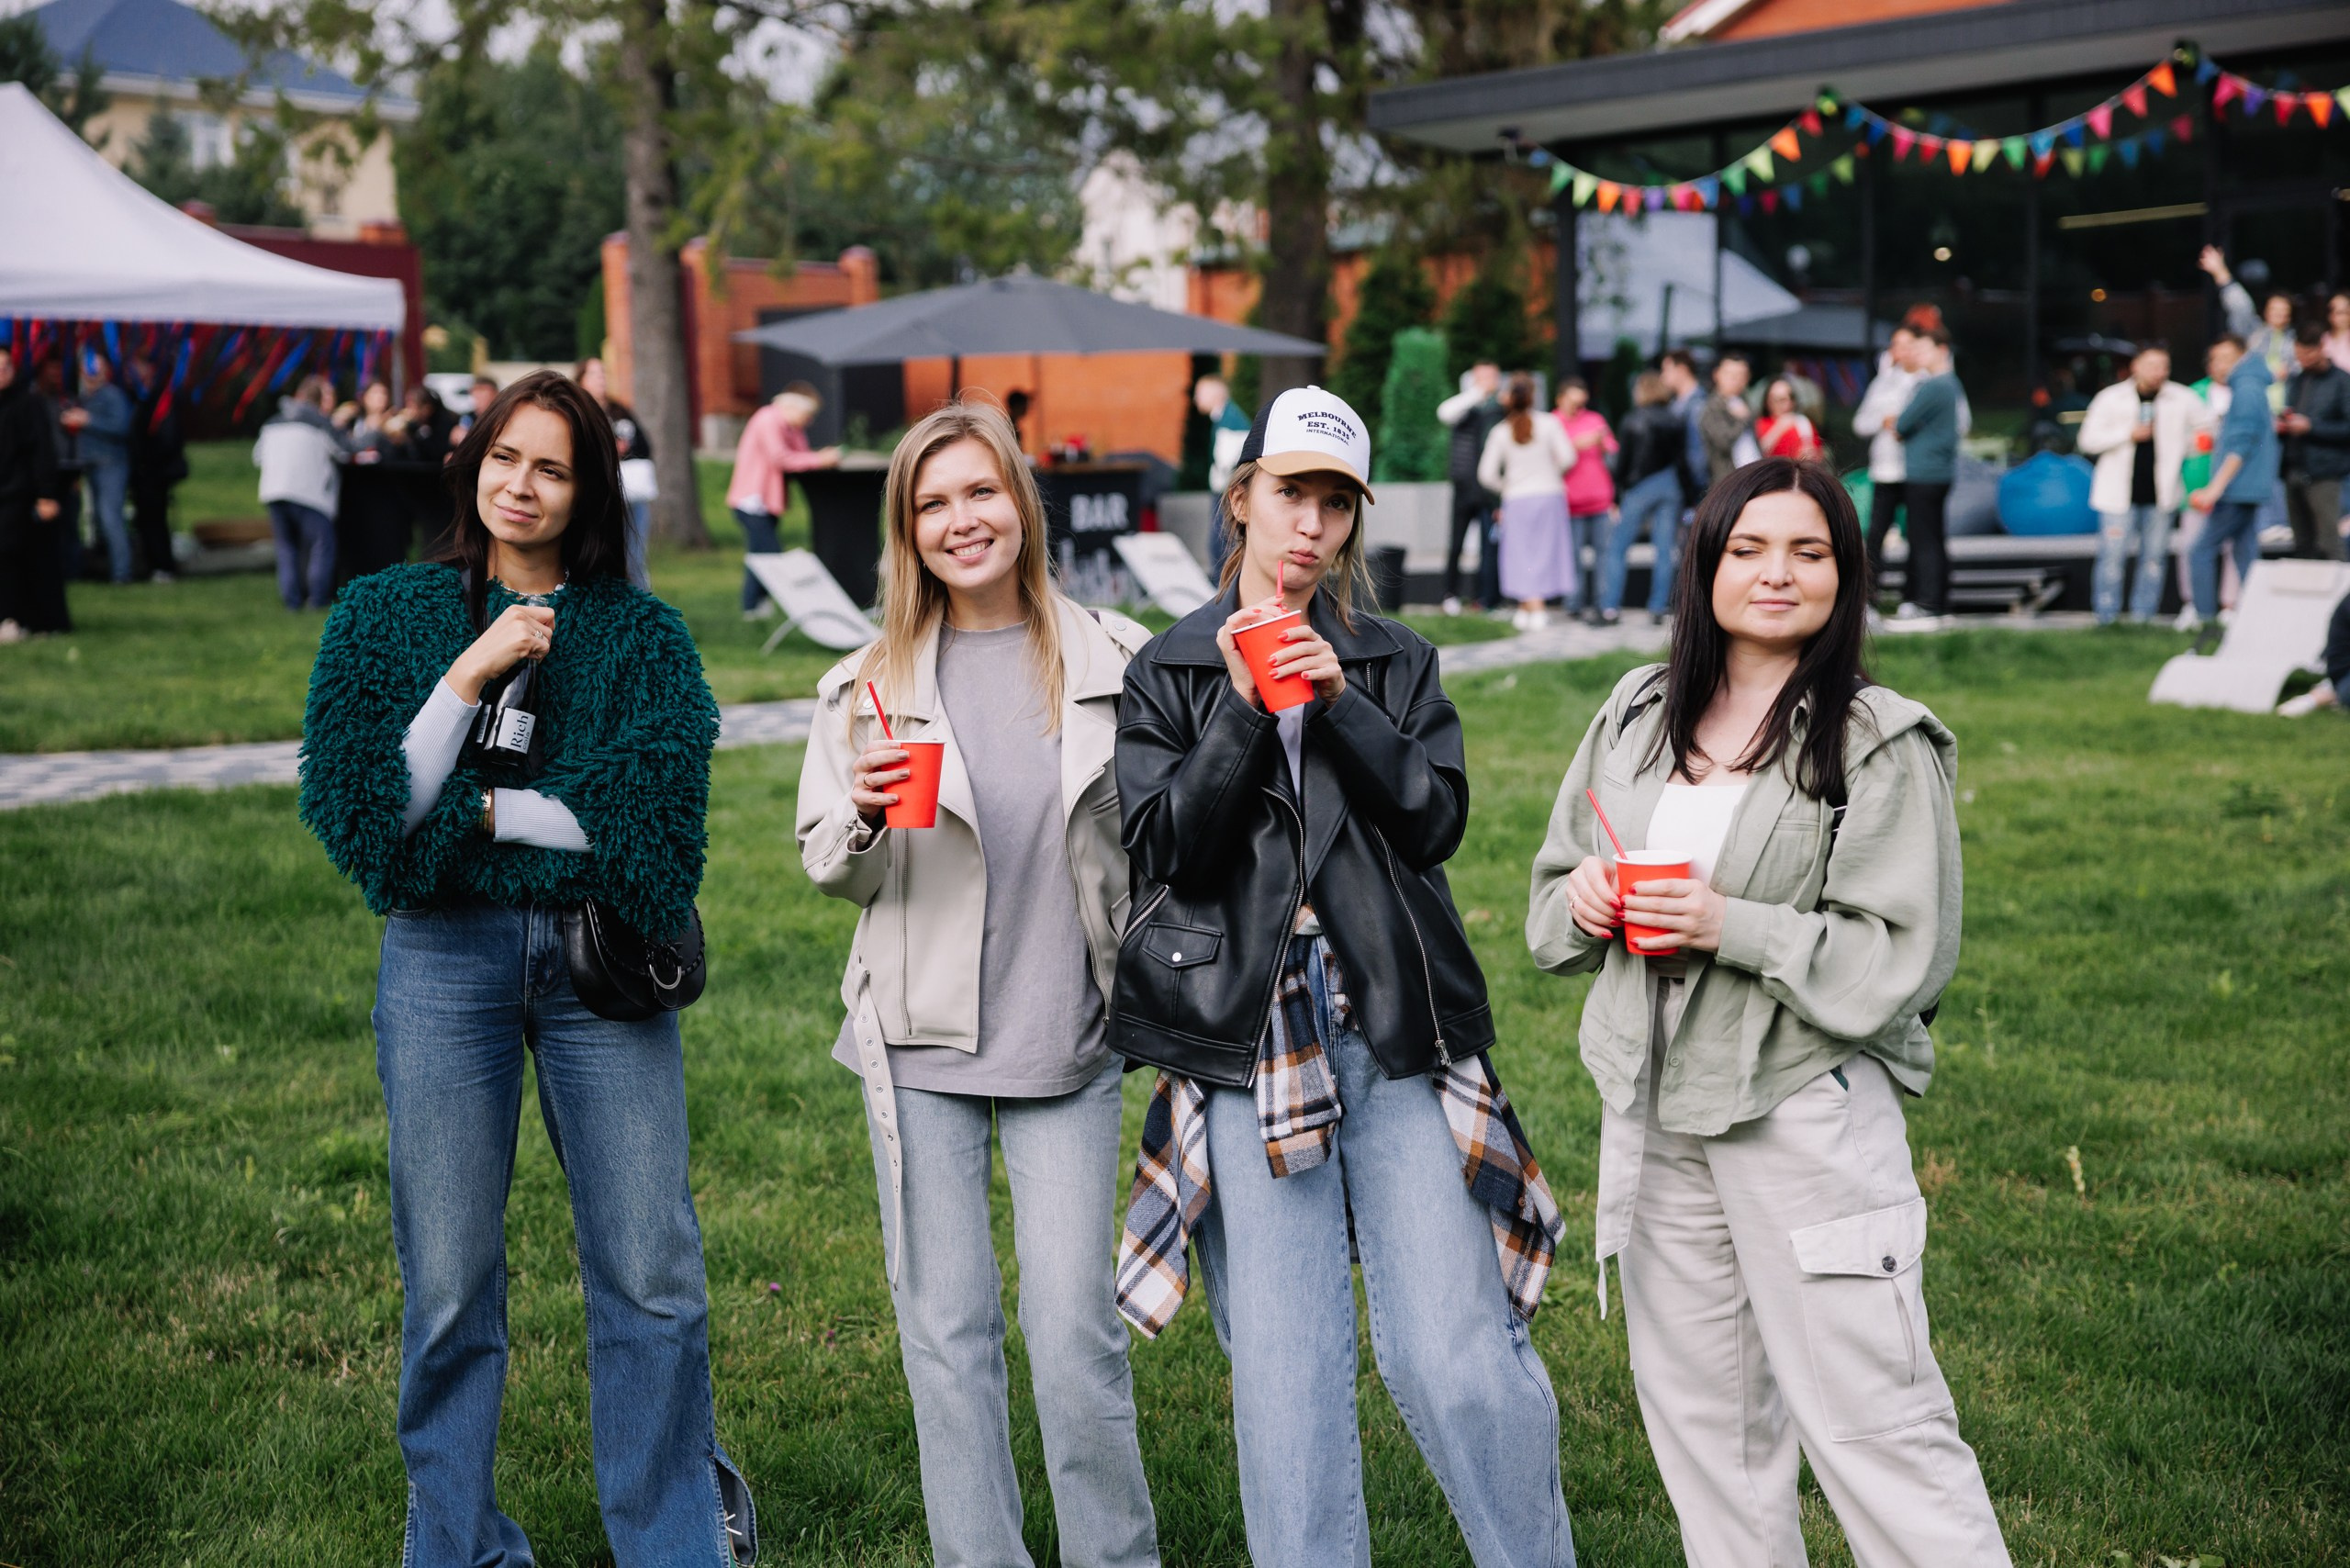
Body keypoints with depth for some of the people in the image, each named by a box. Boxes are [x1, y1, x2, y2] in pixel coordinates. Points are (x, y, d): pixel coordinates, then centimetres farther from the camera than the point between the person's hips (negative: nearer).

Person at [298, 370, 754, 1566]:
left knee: (652, 1277, 3)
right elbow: (357, 807, -5)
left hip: (601, 957, 0)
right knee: (448, 1288, 7)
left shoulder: (642, 633, 5)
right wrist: (469, 675, -12)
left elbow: (651, 815, -9)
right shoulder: (385, 615, 7)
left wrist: (477, 809, -7)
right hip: (444, 960, 0)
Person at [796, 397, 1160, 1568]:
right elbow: (826, 868, 8)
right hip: (919, 1042, 1)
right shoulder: (871, 683, 4)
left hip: (1068, 1043, -1)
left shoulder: (1113, 662, 2)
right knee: (946, 1328, 7)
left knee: (1076, 1330, -1)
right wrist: (865, 817, -14)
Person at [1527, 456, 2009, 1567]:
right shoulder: (1638, 713, 8)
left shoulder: (1883, 746, -8)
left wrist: (1731, 927, -21)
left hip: (1808, 1110, -5)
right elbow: (1551, 899, 16)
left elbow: (1902, 956, -13)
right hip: (1655, 1109, 6)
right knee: (1699, 1412, 15)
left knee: (1869, 1417, -6)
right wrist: (1583, 895, -7)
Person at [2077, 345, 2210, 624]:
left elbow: (2207, 424, 14)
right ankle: (2106, 618, 2)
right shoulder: (2111, 398, 0)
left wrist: (2182, 449, 3)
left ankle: (2143, 617, 13)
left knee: (2154, 559, 5)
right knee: (2113, 558, -6)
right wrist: (2128, 434, -12)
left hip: (2160, 495, 2)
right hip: (2119, 495, -2)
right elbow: (2089, 440, -2)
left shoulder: (2181, 399, 4)